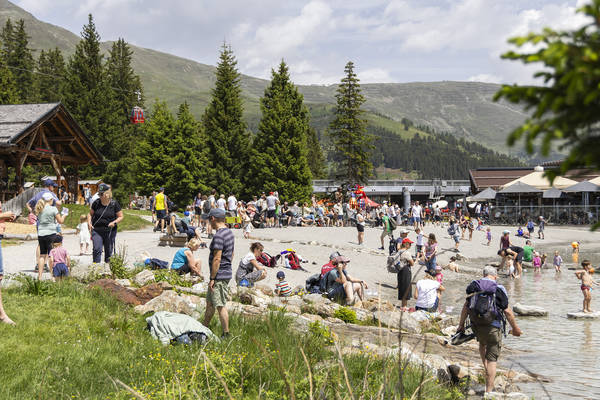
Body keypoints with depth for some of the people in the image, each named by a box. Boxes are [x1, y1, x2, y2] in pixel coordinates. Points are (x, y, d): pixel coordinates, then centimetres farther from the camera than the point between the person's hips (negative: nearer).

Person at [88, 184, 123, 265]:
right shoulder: (96, 203, 1)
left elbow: (120, 217, 2)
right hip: (97, 231, 0)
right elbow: (90, 214, 15)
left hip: (110, 231, 0)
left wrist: (114, 222, -16)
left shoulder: (114, 204, -3)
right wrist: (89, 223, -2)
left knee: (109, 251, 9)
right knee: (96, 249, -14)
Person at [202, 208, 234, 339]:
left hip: (219, 276, -10)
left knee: (220, 306, -4)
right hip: (226, 273, 10)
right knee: (209, 303, 19)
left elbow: (217, 259, -23)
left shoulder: (219, 236, -20)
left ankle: (226, 335, 0)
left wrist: (212, 278, -19)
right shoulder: (229, 232, 12)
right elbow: (231, 255, 20)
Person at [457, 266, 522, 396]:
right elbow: (508, 312, -4)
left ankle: (486, 369, 31)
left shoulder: (474, 286, 4)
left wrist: (461, 324, 14)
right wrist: (515, 328, 7)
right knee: (492, 359, 2)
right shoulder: (498, 289, -6)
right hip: (493, 327, -4)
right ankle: (488, 391, 0)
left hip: (476, 325, 4)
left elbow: (466, 307, 5)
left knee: (482, 343, 36)